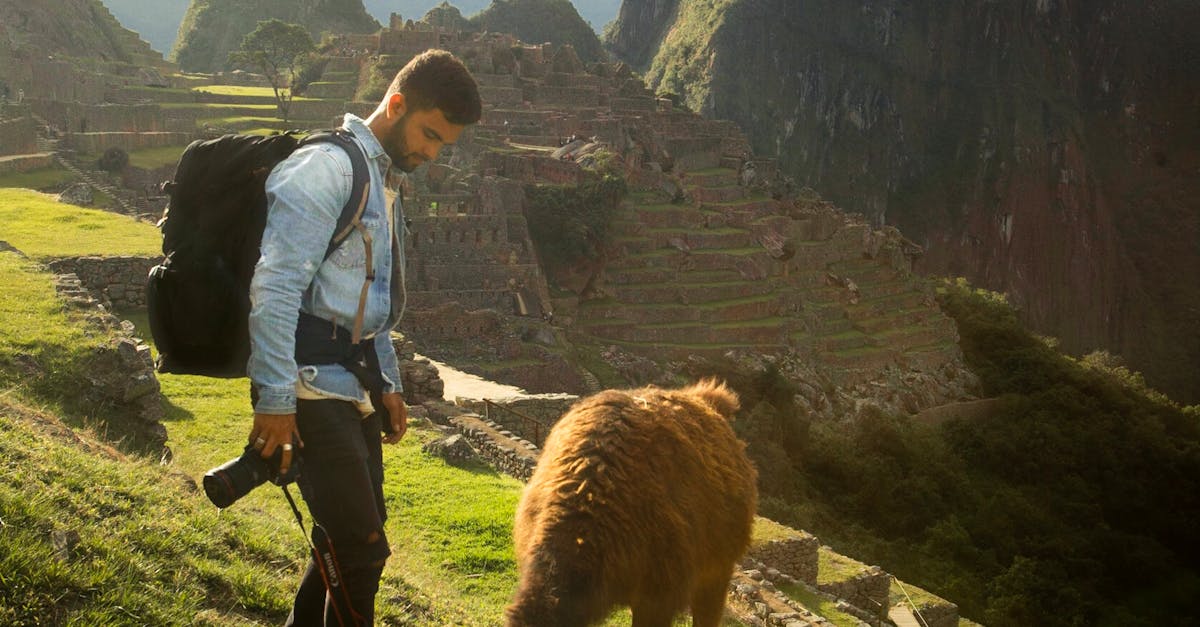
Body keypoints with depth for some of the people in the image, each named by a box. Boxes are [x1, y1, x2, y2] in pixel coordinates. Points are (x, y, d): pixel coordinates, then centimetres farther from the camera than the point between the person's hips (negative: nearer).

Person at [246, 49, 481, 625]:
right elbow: (275, 286, -19)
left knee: (356, 541, 13)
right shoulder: (325, 167, -11)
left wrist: (387, 384, 24)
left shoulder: (380, 181, 20)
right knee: (361, 550, -11)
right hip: (313, 386, -10)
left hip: (354, 386, 10)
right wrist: (275, 401, -22)